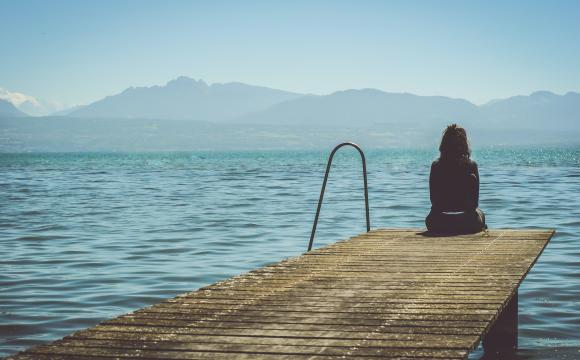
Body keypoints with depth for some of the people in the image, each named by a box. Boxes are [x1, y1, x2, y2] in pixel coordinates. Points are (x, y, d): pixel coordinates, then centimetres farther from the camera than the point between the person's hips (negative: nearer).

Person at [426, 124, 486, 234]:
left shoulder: (436, 166, -4)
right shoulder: (472, 165, -6)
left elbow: (433, 200, 2)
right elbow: (475, 203, -4)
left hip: (438, 225, 0)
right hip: (468, 224, 0)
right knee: (480, 214, 35)